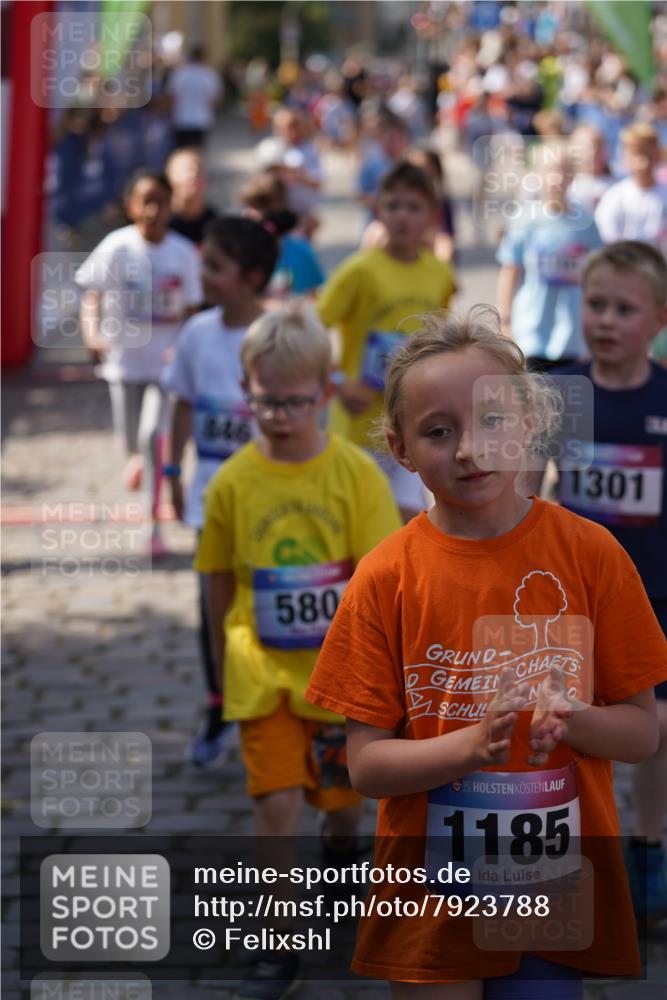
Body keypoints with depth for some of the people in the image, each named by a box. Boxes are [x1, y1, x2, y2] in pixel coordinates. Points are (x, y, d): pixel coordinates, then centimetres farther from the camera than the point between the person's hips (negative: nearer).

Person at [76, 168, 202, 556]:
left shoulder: (184, 253, -8)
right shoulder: (116, 247, -12)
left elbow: (192, 310, -1)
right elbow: (92, 295, -12)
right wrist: (92, 333, -30)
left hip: (167, 362, 0)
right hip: (125, 360, 1)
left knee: (154, 434, -13)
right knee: (133, 442, 11)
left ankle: (155, 527, -2)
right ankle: (139, 458, 51)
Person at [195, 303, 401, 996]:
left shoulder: (356, 475, -9)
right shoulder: (232, 482, -6)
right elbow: (220, 583, 6)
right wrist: (225, 664, 15)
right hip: (263, 671, 0)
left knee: (342, 796, 16)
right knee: (276, 803, -7)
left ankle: (338, 854, 50)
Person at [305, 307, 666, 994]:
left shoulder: (588, 552, -4)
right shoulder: (386, 577, -5)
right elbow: (366, 764, -7)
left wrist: (568, 719, -21)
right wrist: (470, 745, -24)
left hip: (560, 882, 1)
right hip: (434, 891, -1)